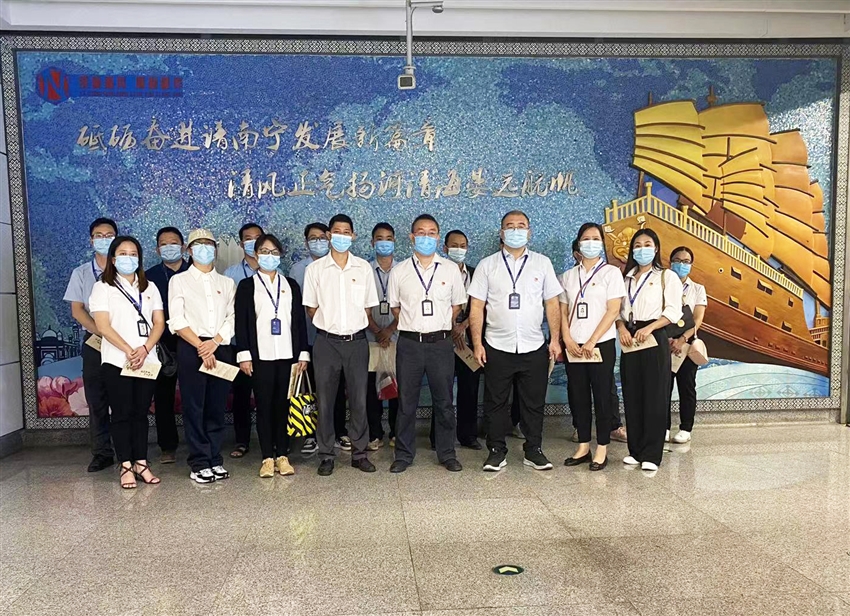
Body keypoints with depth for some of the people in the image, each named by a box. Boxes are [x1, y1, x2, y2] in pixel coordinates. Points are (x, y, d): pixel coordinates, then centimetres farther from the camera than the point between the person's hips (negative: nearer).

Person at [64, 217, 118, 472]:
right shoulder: (81, 273, 11)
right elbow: (77, 310, 4)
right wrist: (100, 331, -11)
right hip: (93, 343, 2)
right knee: (96, 399, 4)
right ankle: (101, 453, 12)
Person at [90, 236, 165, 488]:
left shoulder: (149, 288, 14)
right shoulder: (103, 287, 3)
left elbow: (159, 322, 6)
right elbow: (103, 326, -7)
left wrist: (144, 349, -10)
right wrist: (129, 351, -15)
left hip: (147, 360, 3)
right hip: (117, 361, -3)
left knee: (141, 412, 7)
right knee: (122, 413, 1)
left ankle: (141, 463, 12)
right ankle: (125, 466, 6)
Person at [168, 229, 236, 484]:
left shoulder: (227, 283, 16)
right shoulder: (179, 281, 7)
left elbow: (233, 318, 6)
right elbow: (177, 321, -2)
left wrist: (215, 342, -9)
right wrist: (200, 346, -11)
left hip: (221, 349, 3)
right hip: (191, 349, -2)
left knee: (217, 407, 5)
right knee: (194, 407, -1)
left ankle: (214, 460, 14)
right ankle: (199, 463, 6)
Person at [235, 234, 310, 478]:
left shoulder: (291, 285, 15)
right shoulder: (246, 286, 7)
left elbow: (300, 320, 11)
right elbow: (241, 322, 1)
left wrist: (303, 353, 5)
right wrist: (244, 355, -7)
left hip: (287, 355, 2)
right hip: (260, 356, -2)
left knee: (283, 405, 5)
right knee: (264, 405, 1)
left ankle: (282, 455, 13)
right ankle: (267, 458, 8)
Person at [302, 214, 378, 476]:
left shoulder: (363, 268, 5)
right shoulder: (315, 269, 2)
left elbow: (367, 306, 10)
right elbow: (311, 307, 7)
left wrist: (355, 327, 6)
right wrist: (329, 324, 4)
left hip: (357, 341, 1)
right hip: (327, 342, -1)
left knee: (359, 400, 5)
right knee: (324, 400, 4)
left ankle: (359, 453, 18)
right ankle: (326, 456, 16)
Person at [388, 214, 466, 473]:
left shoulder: (451, 270, 4)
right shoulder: (399, 271, 4)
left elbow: (457, 306, 12)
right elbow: (395, 306, 13)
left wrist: (440, 327, 8)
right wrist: (413, 326, 7)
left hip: (440, 343, 0)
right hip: (409, 343, 0)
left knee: (444, 401, 8)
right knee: (406, 402, 7)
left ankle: (447, 454, 21)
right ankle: (404, 454, 20)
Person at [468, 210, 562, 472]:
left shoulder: (542, 263, 7)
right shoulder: (487, 265, 4)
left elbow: (552, 304, 7)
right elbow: (476, 307, 1)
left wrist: (555, 339, 0)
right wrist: (477, 343, -5)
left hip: (534, 347, 1)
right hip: (497, 347, 0)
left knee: (534, 402, 8)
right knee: (496, 402, 7)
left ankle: (534, 450, 22)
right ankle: (497, 451, 20)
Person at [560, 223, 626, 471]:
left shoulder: (611, 272, 0)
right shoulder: (568, 276, 11)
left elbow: (613, 311, -8)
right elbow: (563, 311, 9)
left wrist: (591, 342, -13)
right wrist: (567, 339, -6)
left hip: (601, 345, -4)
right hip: (573, 346, 4)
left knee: (601, 397, 1)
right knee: (577, 397, 7)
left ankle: (602, 450, 10)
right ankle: (583, 448, 18)